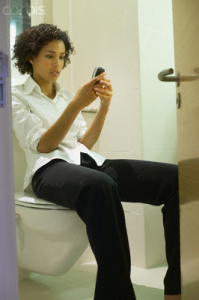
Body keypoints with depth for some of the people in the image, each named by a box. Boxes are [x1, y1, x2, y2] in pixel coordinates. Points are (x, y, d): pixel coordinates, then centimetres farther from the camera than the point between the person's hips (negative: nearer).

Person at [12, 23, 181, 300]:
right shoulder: (17, 97, 11)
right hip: (49, 169, -5)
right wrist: (76, 104, -13)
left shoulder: (66, 95, 27)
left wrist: (104, 106, 2)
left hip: (87, 162, 6)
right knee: (100, 186, -44)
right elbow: (43, 146, -4)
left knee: (175, 178, -18)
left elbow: (84, 144, 15)